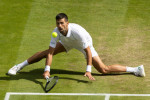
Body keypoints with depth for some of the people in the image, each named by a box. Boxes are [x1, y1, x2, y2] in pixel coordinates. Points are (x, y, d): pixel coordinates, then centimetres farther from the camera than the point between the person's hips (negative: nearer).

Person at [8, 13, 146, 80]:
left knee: (104, 69, -12)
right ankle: (19, 66, 16)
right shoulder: (56, 32, -30)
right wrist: (47, 70, -37)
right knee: (45, 53, -3)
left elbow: (88, 52, -38)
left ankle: (134, 69, -3)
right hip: (67, 42, 4)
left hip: (84, 45, -4)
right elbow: (50, 52, -27)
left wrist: (88, 71, -42)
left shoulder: (77, 31, -43)